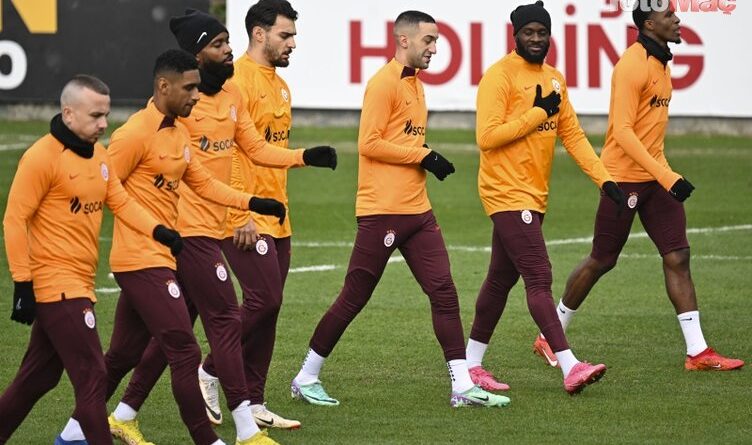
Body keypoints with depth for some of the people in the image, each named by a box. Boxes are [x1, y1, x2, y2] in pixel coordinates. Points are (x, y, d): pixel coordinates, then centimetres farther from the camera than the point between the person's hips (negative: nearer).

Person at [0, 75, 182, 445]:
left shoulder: (98, 154, 12)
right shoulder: (42, 157, -14)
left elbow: (120, 202, 12)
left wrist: (159, 231, -6)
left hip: (79, 285, 9)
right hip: (56, 284, -9)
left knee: (40, 376, 16)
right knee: (92, 376, -10)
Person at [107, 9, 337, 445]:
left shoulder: (232, 94, 10)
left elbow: (256, 148, 14)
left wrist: (306, 156, 0)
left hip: (212, 227, 9)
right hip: (190, 226, -9)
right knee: (226, 320, -7)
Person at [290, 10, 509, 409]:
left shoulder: (415, 84, 17)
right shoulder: (384, 84, -11)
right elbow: (370, 143, -17)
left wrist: (428, 158, 5)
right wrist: (423, 156, -14)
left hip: (417, 211, 8)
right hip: (382, 211, -8)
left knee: (444, 292, 0)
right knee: (353, 299, -1)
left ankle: (463, 387, 0)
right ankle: (306, 379, 12)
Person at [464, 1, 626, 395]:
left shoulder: (554, 79, 13)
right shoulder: (500, 76, -12)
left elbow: (572, 135, 15)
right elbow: (487, 136, -20)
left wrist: (603, 178, 5)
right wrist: (537, 113, -16)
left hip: (534, 195, 8)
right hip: (507, 194, -8)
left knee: (501, 279, 13)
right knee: (540, 279, -13)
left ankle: (471, 365, 22)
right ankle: (570, 368, -19)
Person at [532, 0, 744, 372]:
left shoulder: (661, 63, 12)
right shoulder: (633, 66, -18)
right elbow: (622, 132, -23)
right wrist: (666, 177, -27)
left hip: (655, 177, 8)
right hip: (624, 177, -8)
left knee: (678, 256, -1)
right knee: (601, 261, 2)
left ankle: (697, 352, -2)